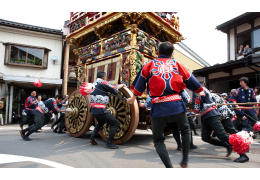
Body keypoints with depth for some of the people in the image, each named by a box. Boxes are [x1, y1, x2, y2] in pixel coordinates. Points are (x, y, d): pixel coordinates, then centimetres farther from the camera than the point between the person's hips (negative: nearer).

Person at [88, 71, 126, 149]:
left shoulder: (94, 84, 17)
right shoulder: (102, 82, -7)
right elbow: (115, 90, -4)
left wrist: (119, 86, 28)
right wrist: (121, 85, 15)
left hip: (93, 109, 9)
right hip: (100, 109, -9)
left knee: (101, 122, 34)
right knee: (116, 123, -1)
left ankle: (92, 138, 25)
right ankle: (109, 143, -3)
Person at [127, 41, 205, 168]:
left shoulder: (149, 65, 11)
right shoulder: (177, 65, 14)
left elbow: (140, 83, 15)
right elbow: (190, 80, 24)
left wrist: (133, 98, 30)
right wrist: (200, 92, 42)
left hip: (158, 106, -1)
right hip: (176, 104, 2)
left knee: (158, 140, 14)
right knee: (185, 129, 29)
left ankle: (169, 166, 1)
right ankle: (184, 161, 30)